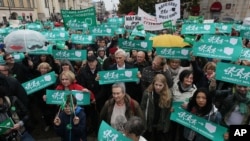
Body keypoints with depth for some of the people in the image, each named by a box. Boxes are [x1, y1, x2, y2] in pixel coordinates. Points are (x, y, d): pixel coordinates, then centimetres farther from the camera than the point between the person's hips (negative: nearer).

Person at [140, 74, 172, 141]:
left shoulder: (168, 95, -10)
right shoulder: (147, 93, -13)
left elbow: (169, 111, -4)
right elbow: (142, 108, -7)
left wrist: (166, 125, -4)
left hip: (162, 126, 1)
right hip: (149, 124, -1)